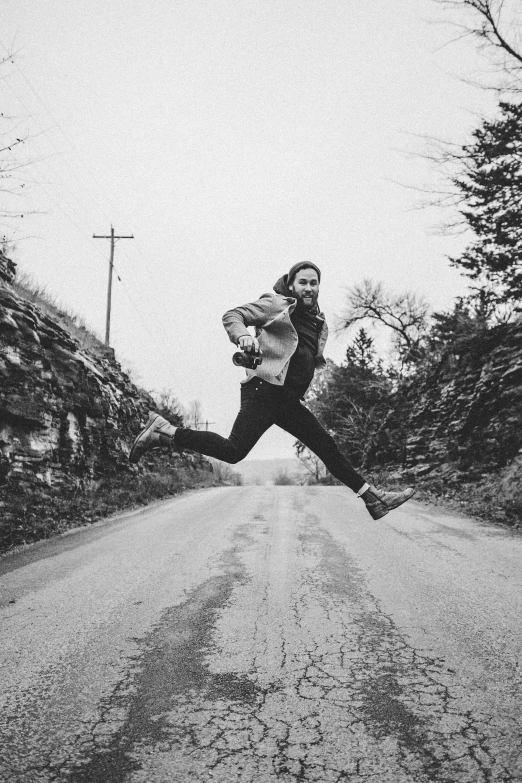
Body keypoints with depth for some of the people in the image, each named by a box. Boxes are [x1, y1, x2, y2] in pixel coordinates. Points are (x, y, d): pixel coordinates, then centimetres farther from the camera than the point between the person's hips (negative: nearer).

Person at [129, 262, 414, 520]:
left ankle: (372, 498, 14)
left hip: (289, 400, 8)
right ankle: (163, 432, -11)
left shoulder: (319, 323, 22)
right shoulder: (276, 304, 1)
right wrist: (243, 335, -23)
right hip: (265, 389, -8)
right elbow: (232, 316, -5)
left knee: (326, 446, 8)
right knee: (234, 450, -20)